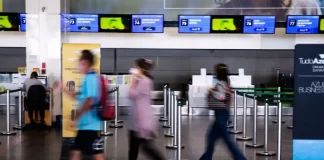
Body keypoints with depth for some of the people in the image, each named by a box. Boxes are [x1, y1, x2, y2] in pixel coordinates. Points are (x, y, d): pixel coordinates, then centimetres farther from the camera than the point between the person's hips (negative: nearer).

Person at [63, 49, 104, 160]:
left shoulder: (91, 78, -17)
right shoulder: (88, 78, 13)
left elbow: (89, 101, -23)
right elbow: (81, 98, 23)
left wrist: (76, 118, -15)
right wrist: (64, 89, 21)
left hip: (90, 125, -10)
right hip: (85, 124, 10)